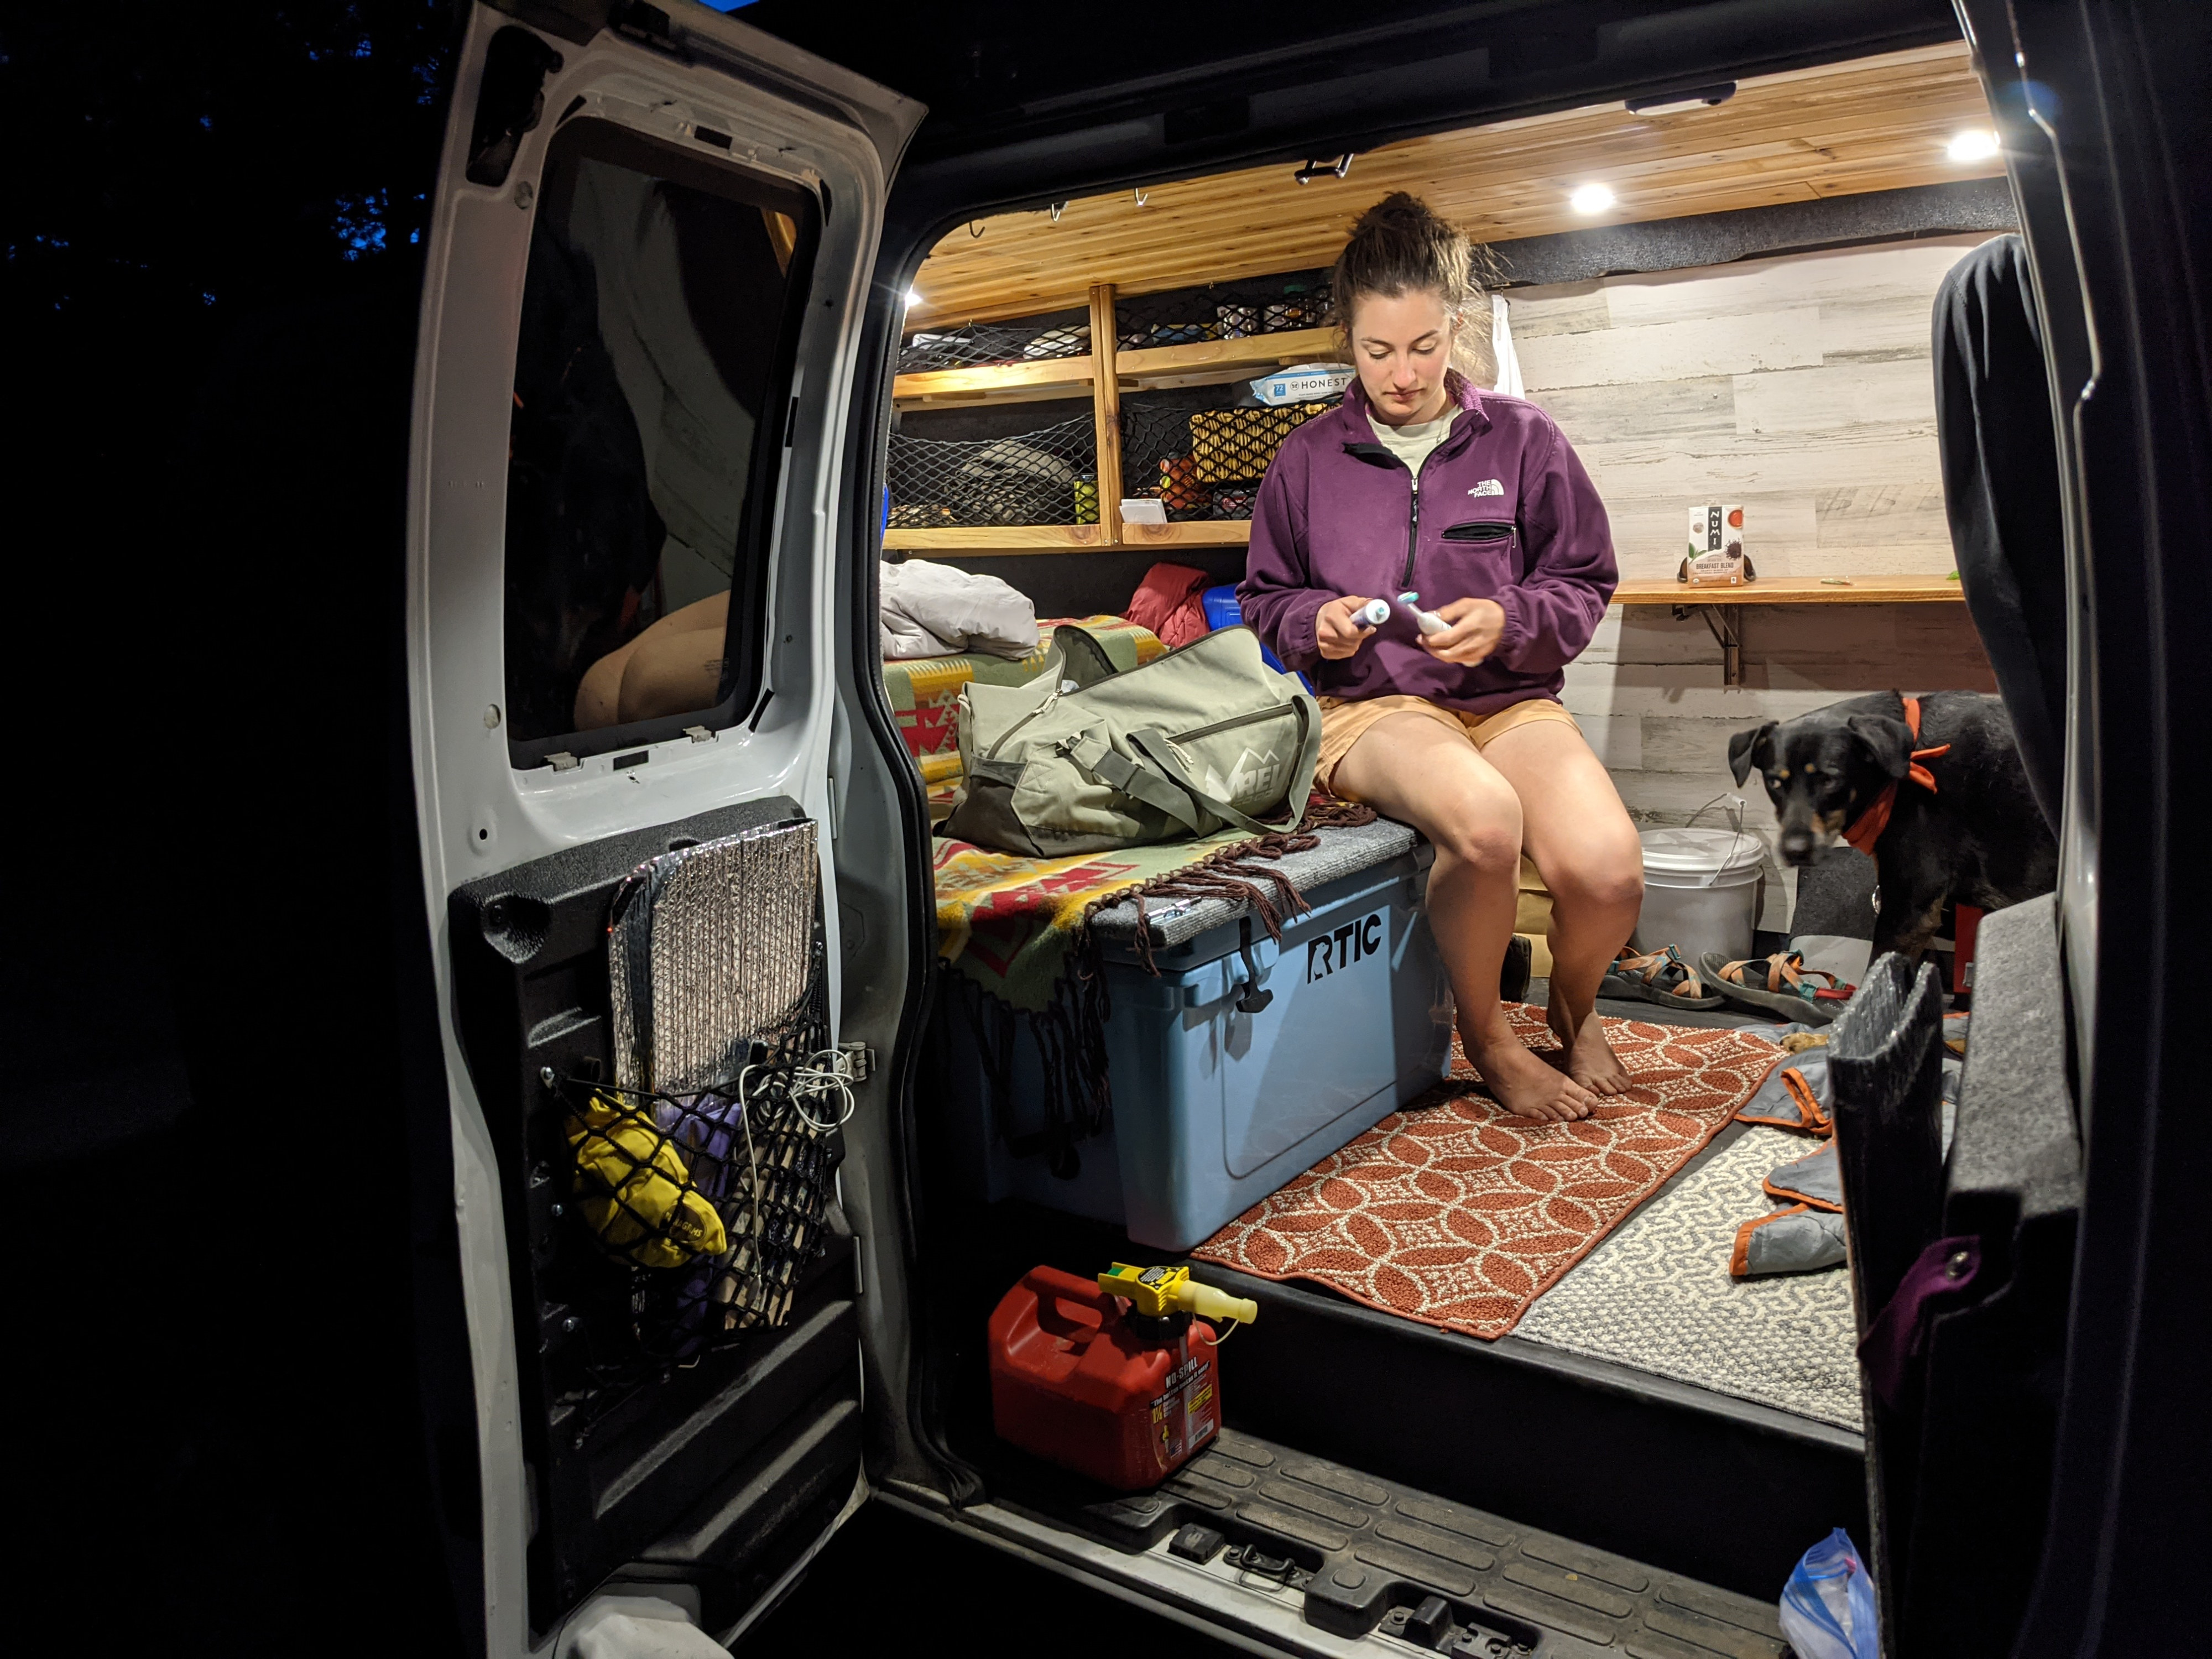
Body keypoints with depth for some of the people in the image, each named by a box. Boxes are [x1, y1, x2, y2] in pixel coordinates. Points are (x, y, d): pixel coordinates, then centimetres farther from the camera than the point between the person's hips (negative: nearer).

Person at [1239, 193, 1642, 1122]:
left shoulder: (1521, 439, 7)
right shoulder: (1309, 459, 9)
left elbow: (1584, 585, 10)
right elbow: (1266, 600, 16)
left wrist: (1508, 619, -11)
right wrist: (1316, 622, -8)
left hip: (1512, 697, 1)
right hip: (1373, 706, -1)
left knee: (1607, 869, -28)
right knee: (1482, 815, -37)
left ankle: (1574, 1008, 12)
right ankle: (1486, 1035, -6)